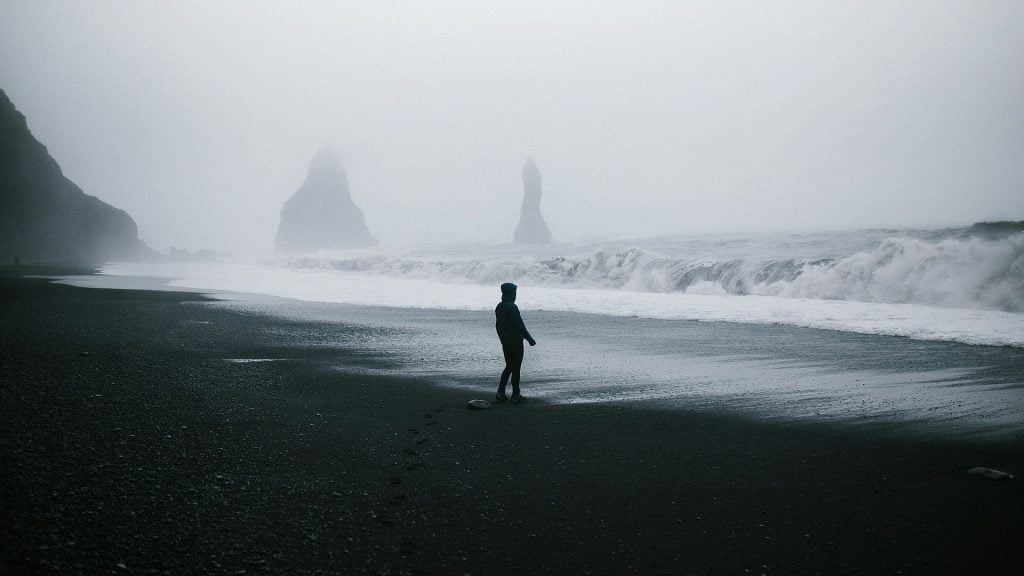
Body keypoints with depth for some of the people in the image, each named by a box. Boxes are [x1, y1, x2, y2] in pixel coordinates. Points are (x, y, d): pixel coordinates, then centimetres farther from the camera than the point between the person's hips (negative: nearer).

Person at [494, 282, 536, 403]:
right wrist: (530, 339, -12)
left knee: (509, 367, 16)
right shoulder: (512, 307, -19)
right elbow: (520, 325, -19)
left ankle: (500, 392, 9)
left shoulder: (499, 307, 8)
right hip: (515, 342, -8)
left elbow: (497, 326, 15)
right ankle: (515, 395, 6)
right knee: (516, 368, 1)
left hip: (505, 342, 8)